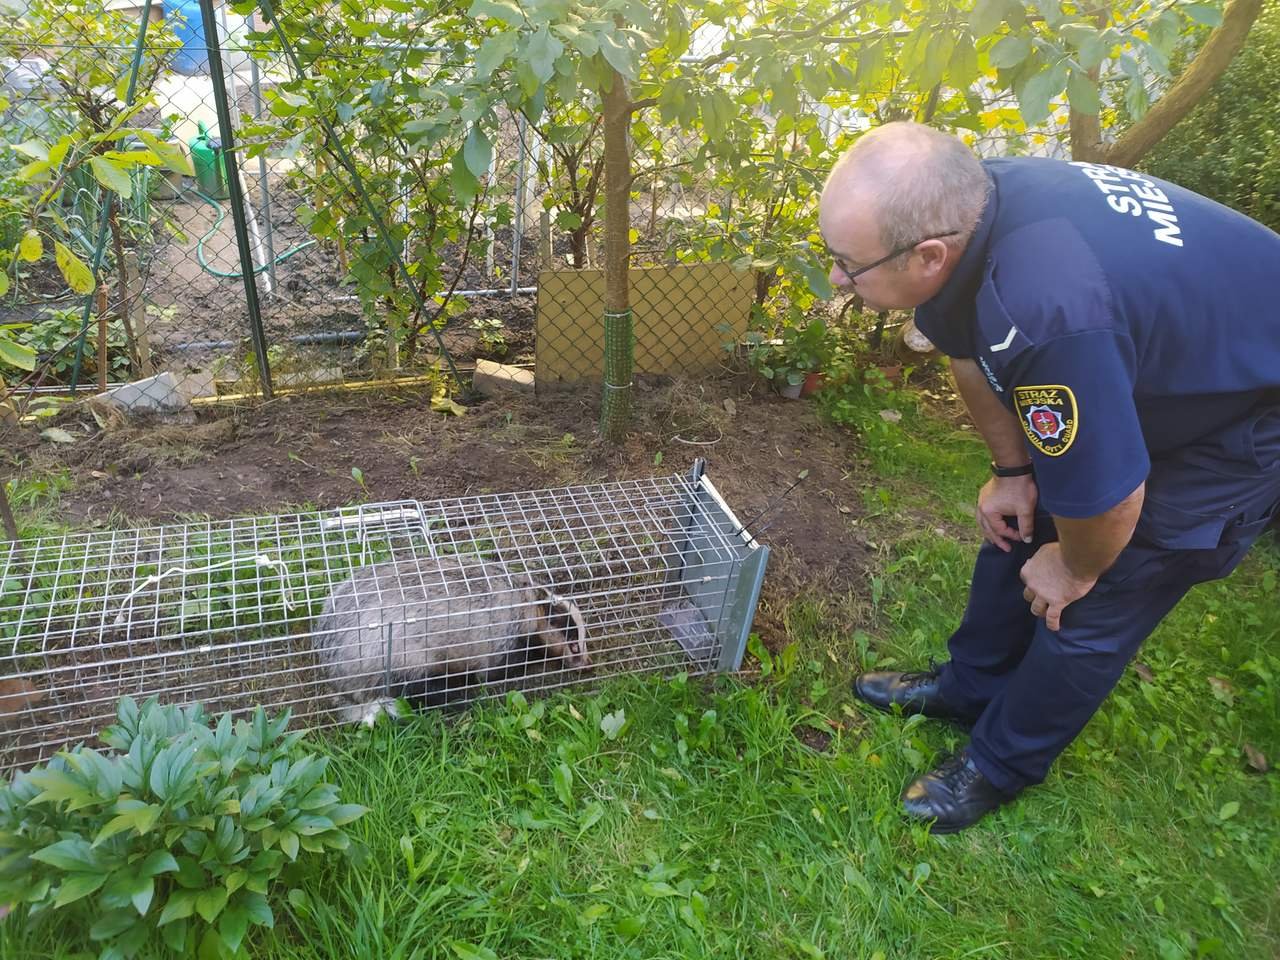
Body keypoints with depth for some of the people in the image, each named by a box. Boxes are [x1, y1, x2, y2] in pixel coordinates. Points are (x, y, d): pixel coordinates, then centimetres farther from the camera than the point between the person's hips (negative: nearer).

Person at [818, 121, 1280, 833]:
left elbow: (1106, 499, -31)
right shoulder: (961, 206, -20)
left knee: (1093, 609, 0)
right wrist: (1012, 471, 5)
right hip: (1149, 369, 8)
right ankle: (969, 687, 37)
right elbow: (972, 353, 0)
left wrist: (1075, 570, -10)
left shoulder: (1046, 312, -46)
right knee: (1018, 528, 15)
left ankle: (1002, 765, 24)